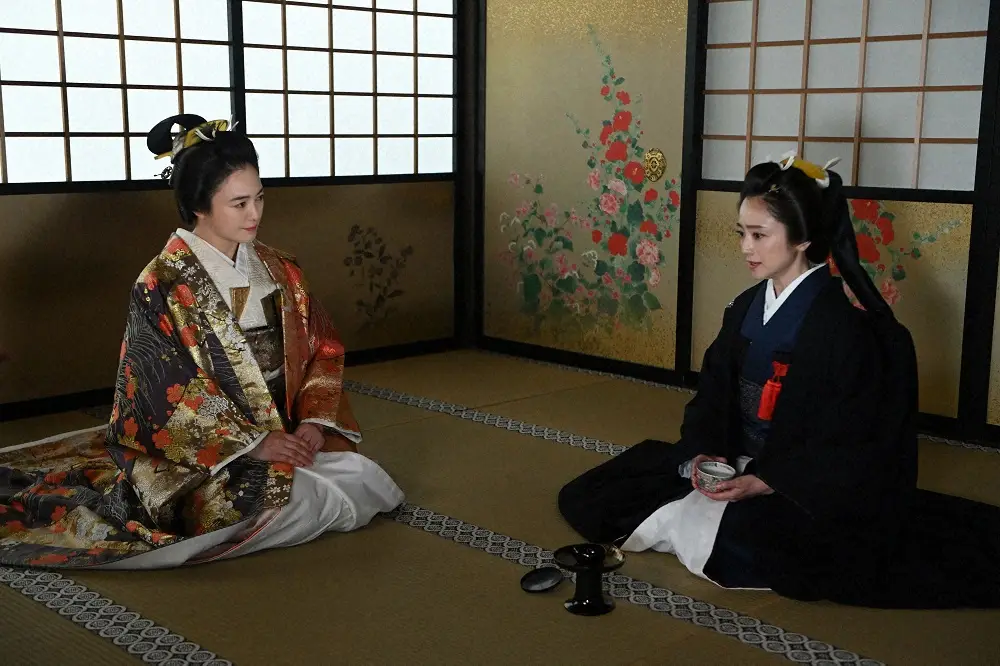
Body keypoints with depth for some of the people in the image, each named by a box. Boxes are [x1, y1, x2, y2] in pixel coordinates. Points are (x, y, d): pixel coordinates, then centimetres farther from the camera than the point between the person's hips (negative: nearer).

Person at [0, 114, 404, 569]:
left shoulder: (278, 271, 6)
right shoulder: (161, 286, -11)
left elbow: (322, 350, 8)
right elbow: (173, 395, -14)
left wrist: (313, 422, -8)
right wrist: (252, 443, -20)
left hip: (283, 432, 7)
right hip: (203, 451, -6)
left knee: (361, 473, -15)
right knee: (281, 498, -33)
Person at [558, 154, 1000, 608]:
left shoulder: (841, 326, -15)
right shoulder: (744, 309, 6)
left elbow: (843, 444, -17)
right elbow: (713, 395, 8)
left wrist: (766, 483, -27)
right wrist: (703, 453, -12)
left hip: (800, 487, -6)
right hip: (730, 467, 7)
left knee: (745, 534, -40)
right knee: (585, 497, -4)